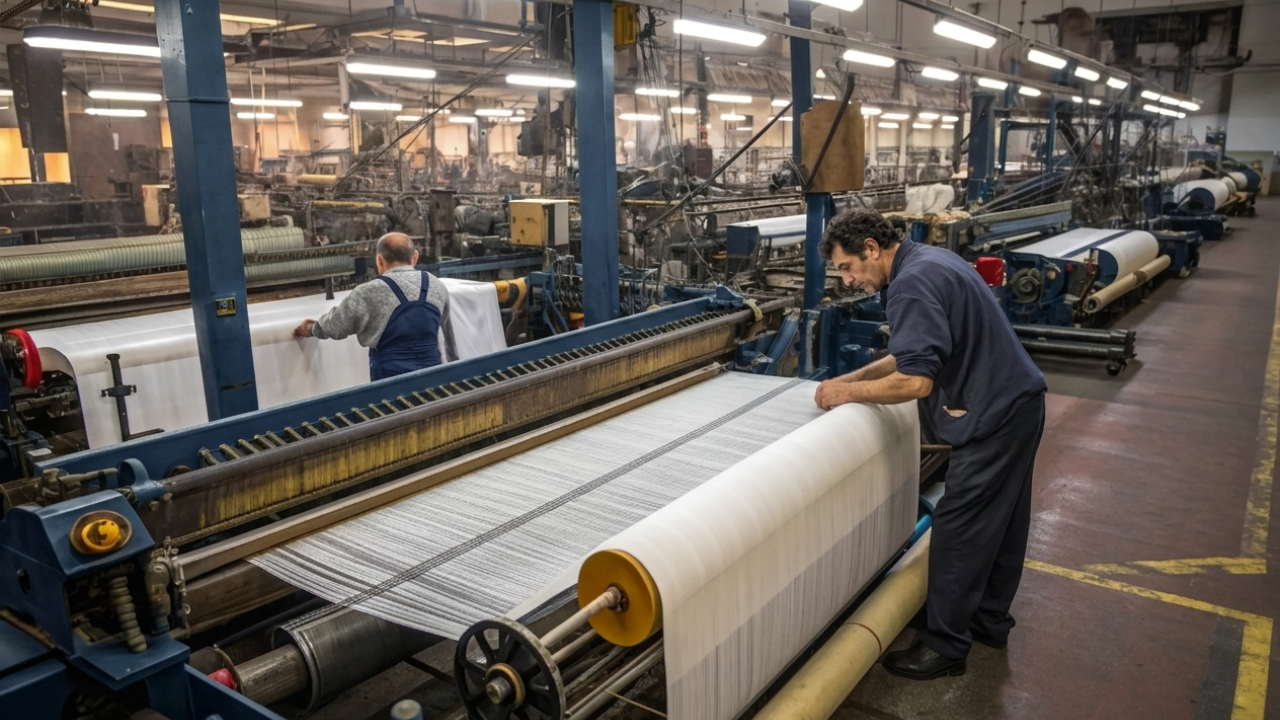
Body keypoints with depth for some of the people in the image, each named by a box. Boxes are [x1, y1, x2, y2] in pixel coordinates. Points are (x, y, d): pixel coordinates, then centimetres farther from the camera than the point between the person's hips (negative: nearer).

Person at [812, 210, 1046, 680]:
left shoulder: (913, 283, -22)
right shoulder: (928, 261, 10)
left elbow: (915, 380, -28)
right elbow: (916, 353, 17)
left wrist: (849, 392, -14)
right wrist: (854, 377, 8)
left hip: (993, 417, -10)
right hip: (1016, 403, 10)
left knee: (959, 532, -1)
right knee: (1000, 522, 19)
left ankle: (945, 646, 10)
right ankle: (990, 621, 34)